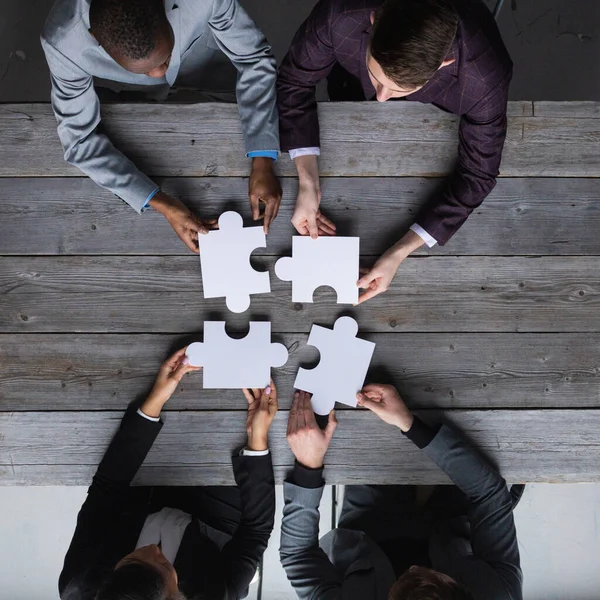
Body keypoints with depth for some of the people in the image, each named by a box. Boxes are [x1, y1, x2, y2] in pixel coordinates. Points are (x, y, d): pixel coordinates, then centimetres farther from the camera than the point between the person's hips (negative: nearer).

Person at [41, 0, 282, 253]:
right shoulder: (63, 41, -40)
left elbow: (254, 59, -28)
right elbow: (79, 139, -30)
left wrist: (262, 165, -36)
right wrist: (162, 204, -40)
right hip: (124, 86, 0)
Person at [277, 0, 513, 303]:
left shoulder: (484, 77, -45)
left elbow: (478, 174, -31)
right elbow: (294, 81, -26)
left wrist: (399, 253, -38)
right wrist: (307, 184, -37)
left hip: (437, 111, -1)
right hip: (355, 94, 1)